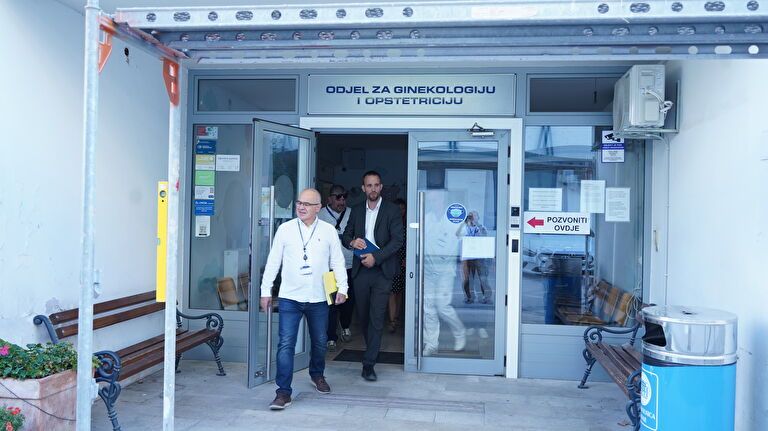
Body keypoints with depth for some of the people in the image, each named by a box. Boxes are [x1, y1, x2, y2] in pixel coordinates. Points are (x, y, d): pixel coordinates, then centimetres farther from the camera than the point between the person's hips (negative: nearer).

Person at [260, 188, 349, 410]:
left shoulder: (328, 231, 1)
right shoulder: (285, 229, 0)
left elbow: (338, 261, 4)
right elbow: (273, 261, 4)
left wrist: (342, 288, -5)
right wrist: (266, 290, 4)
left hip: (318, 298, 1)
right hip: (290, 298, -1)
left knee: (320, 342, 16)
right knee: (286, 344, -8)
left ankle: (317, 374, 42)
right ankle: (283, 392, -2)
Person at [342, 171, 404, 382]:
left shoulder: (392, 210, -1)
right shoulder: (356, 211, 12)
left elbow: (397, 240, -8)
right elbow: (346, 235, 16)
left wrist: (375, 257, -16)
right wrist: (352, 241, -8)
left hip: (381, 270, -4)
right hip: (360, 270, 4)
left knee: (377, 317, -9)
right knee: (363, 315, 11)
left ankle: (369, 363, -6)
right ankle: (373, 349, 32)